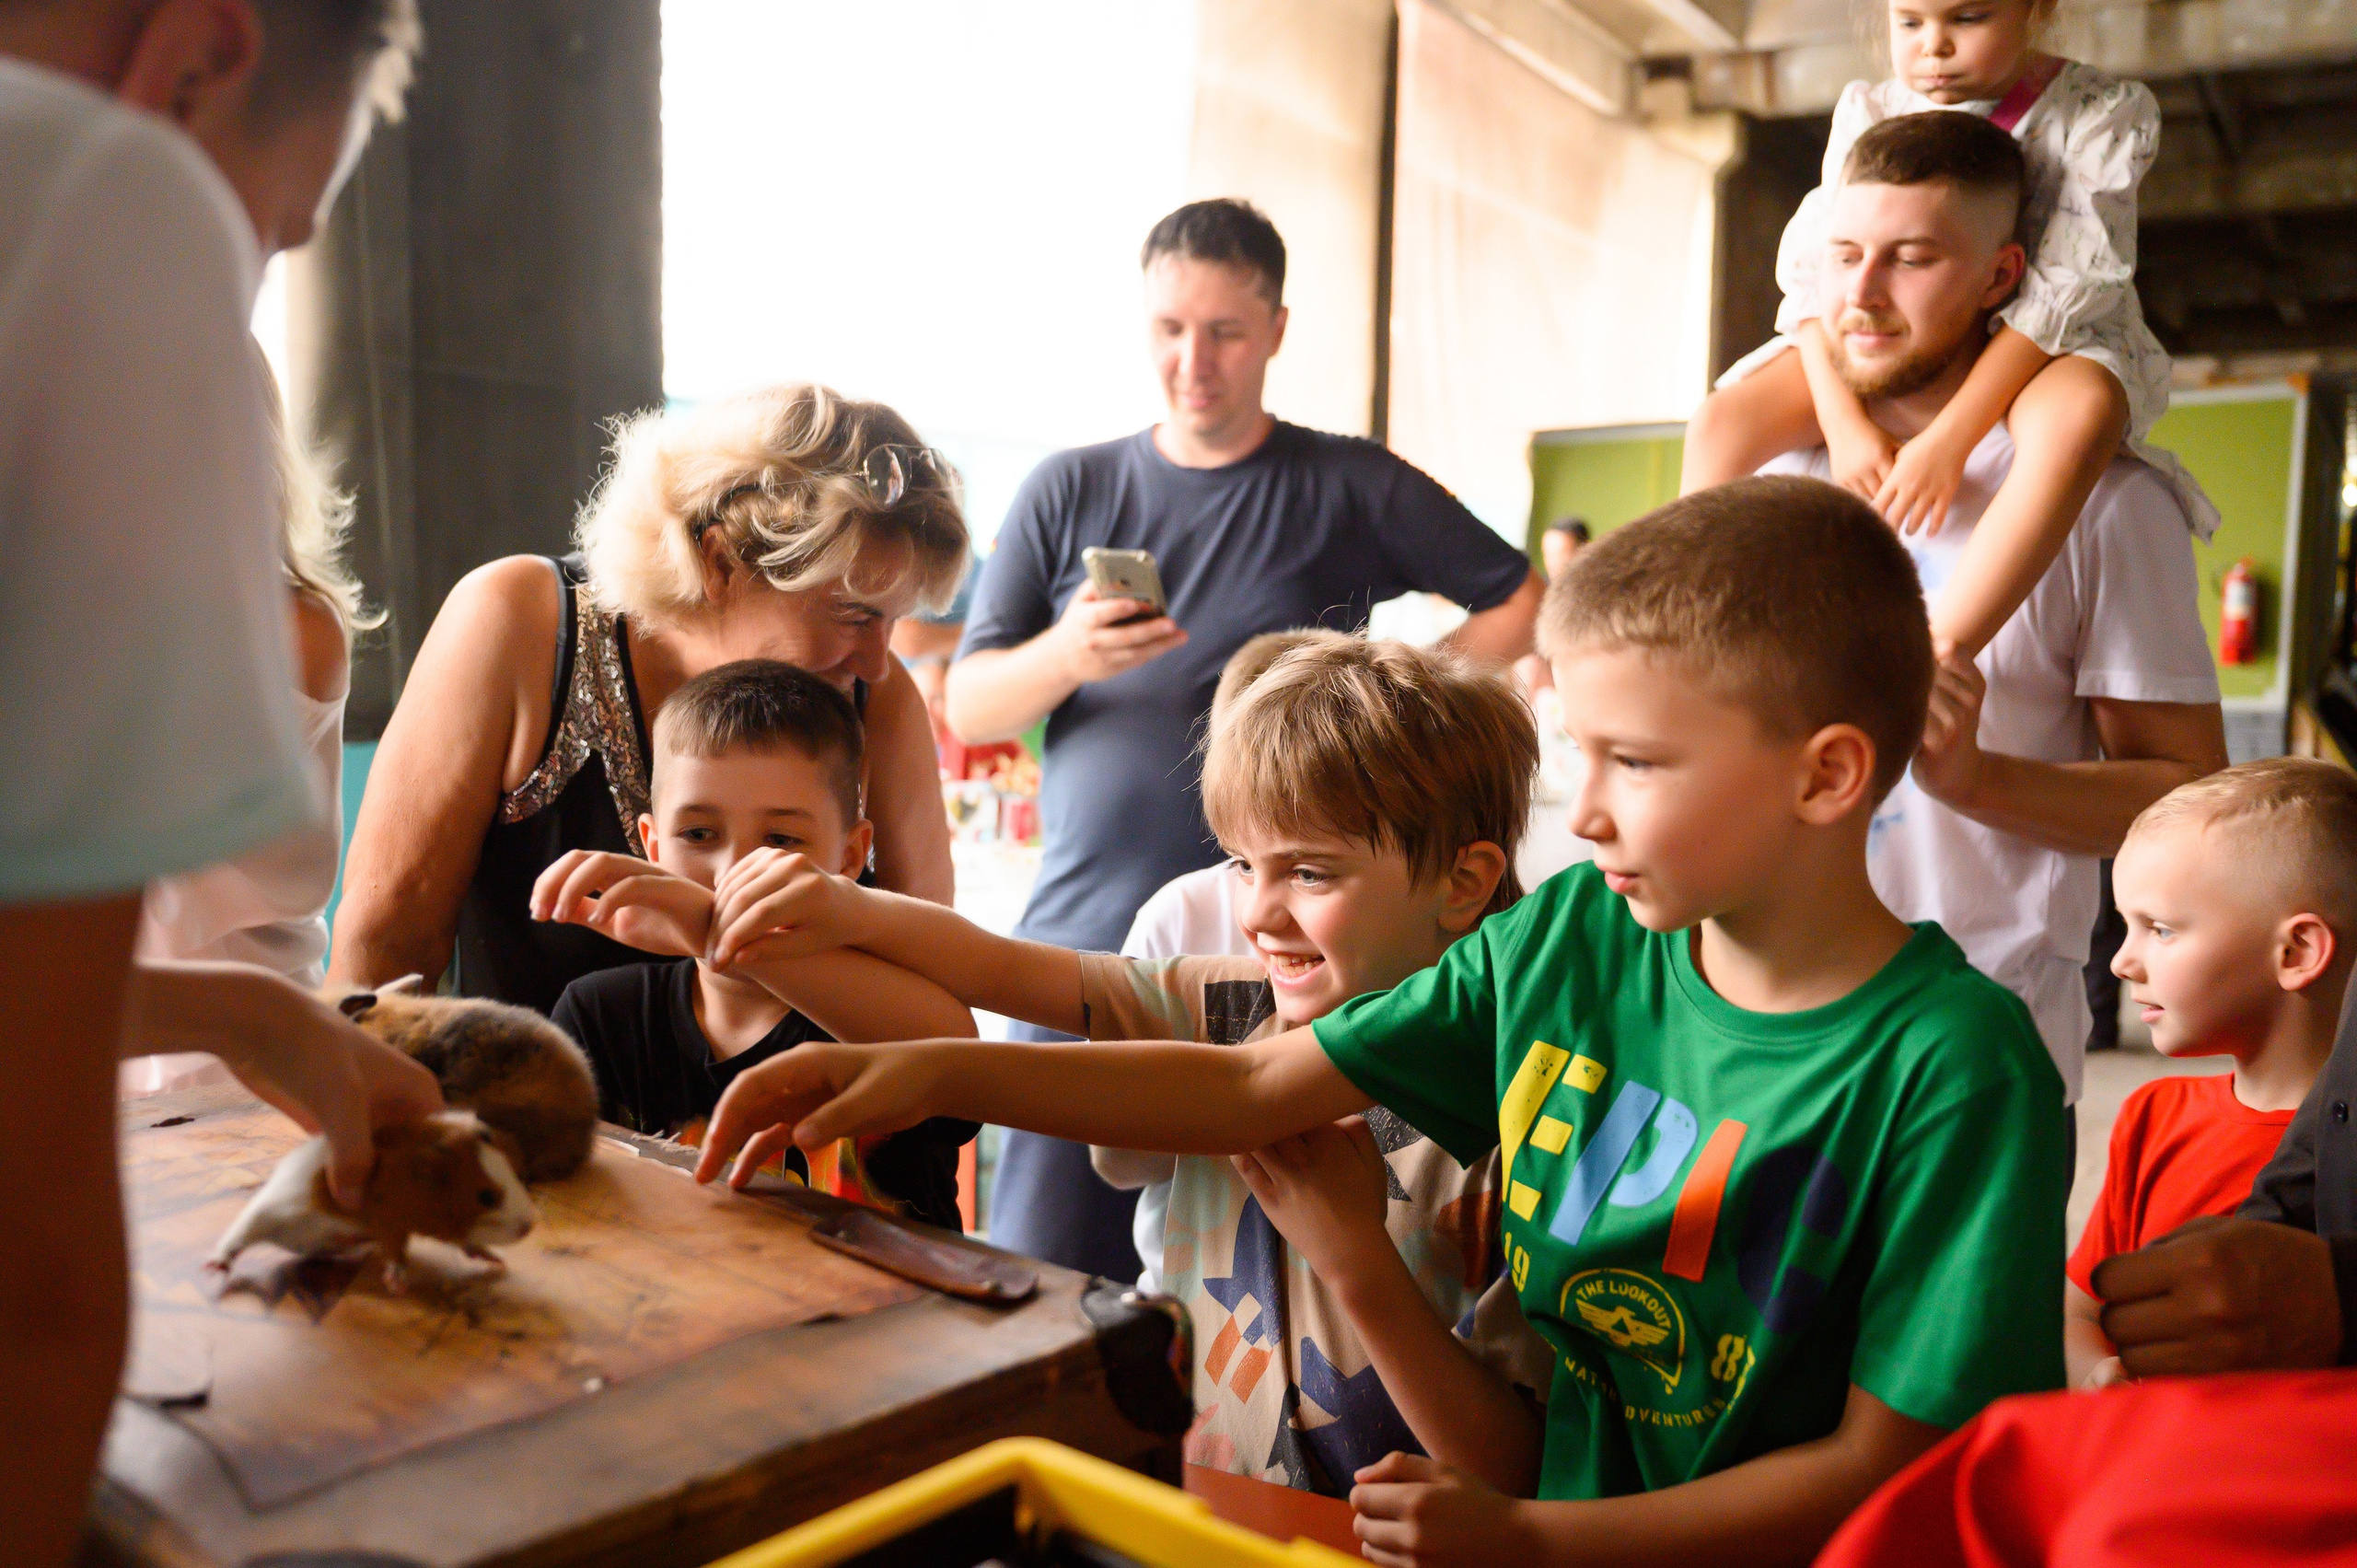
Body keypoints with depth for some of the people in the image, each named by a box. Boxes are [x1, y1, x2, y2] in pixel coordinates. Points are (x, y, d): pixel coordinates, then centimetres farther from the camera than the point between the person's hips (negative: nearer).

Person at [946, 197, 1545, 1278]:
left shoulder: (1350, 487, 7)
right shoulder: (1067, 492, 12)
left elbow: (1525, 604, 9)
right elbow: (966, 709, 7)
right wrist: (1063, 657, -13)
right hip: (1082, 941, 2)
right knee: (1041, 1274, 3)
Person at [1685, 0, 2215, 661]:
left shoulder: (2103, 113, -9)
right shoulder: (1868, 112, 0)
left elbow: (2065, 287, -20)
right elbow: (1813, 268, -10)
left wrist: (1949, 438, -31)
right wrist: (1844, 424, -24)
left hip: (2051, 351, -3)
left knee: (2079, 414, -41)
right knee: (1723, 421, -20)